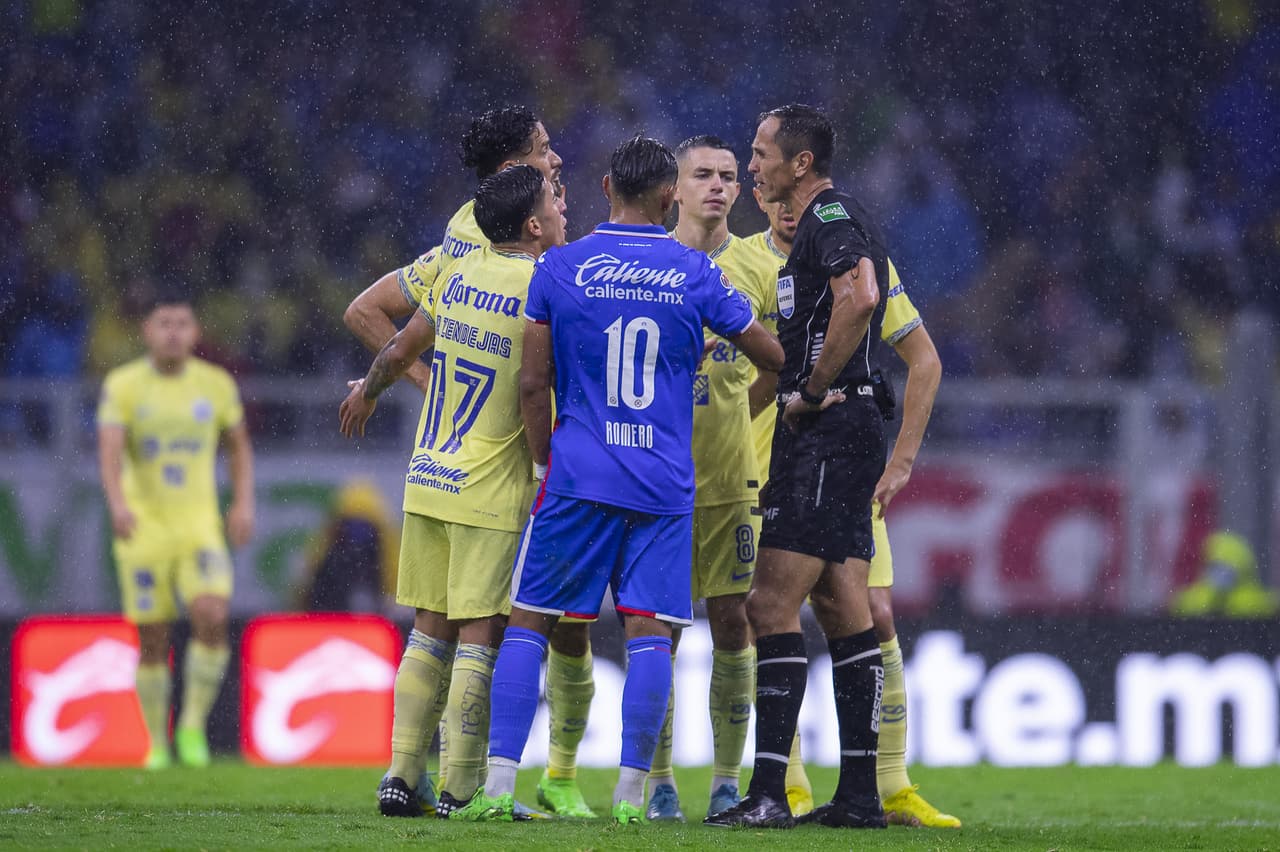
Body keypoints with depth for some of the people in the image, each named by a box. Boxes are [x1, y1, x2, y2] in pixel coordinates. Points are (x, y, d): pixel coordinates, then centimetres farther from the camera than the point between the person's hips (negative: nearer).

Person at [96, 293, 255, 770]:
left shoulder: (216, 384, 4)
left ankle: (193, 727, -5)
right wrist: (117, 503, -35)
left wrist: (244, 504, 4)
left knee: (212, 619, -20)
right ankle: (158, 744, 17)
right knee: (153, 642, 1)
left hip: (200, 527, 1)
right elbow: (109, 452, -16)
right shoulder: (122, 386, -4)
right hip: (143, 529, -1)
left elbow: (239, 446, 18)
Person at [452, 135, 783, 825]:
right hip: (665, 483, 0)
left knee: (529, 622, 5)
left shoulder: (558, 269, 0)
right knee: (650, 632, 1)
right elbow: (773, 357, 11)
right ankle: (631, 792, -3)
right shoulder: (697, 276, 1)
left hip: (578, 476, 0)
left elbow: (534, 384, 2)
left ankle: (499, 784, -3)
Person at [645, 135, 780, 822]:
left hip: (731, 474, 1)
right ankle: (659, 780, 5)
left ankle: (727, 779, 7)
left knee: (733, 623, -1)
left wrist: (735, 414, 6)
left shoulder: (757, 270, 5)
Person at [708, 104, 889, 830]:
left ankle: (769, 792, -16)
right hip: (852, 425, 11)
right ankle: (860, 793, 10)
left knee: (773, 606, -12)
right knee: (845, 612, 10)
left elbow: (859, 298, -29)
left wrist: (813, 390, -20)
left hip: (826, 432, -11)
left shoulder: (829, 218, -12)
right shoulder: (839, 219, 20)